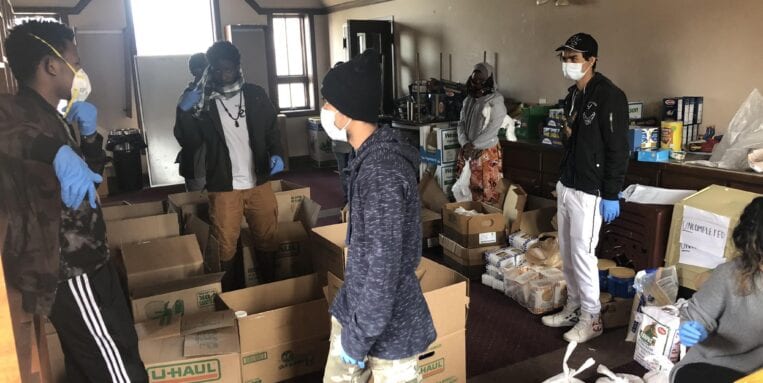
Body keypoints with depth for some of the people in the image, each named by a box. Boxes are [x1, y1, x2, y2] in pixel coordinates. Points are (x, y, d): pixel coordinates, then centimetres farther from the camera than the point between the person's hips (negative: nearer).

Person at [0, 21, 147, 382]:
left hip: (82, 263, 10)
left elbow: (92, 173, 23)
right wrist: (57, 151, -51)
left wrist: (88, 136, 7)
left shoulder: (50, 117, 13)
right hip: (69, 272, -10)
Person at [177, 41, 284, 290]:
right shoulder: (201, 101, -2)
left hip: (259, 184, 2)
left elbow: (272, 129, 9)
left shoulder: (255, 95, 2)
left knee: (267, 242, 14)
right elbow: (190, 144, -7)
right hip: (223, 188, -1)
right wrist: (185, 112, -22)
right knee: (225, 248, 9)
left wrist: (277, 154, -10)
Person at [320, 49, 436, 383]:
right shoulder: (371, 155, 4)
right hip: (356, 306, 9)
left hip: (388, 324, -9)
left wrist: (360, 336, -18)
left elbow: (384, 265, -26)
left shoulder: (381, 171, -27)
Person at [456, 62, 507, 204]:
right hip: (467, 151, 6)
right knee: (469, 187, 11)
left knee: (488, 189, -2)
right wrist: (465, 144, -9)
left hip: (487, 152, -6)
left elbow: (493, 128, -16)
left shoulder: (495, 101, -10)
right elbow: (461, 123, 7)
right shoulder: (468, 100, 11)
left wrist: (474, 145, -16)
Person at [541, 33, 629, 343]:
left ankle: (591, 318, 14)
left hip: (589, 192, -9)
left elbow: (618, 149, -17)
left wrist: (611, 195, -18)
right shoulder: (573, 95, 12)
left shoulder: (609, 96, -15)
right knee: (567, 253, 15)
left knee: (582, 254, -2)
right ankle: (573, 308, 29)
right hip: (565, 186, 9)